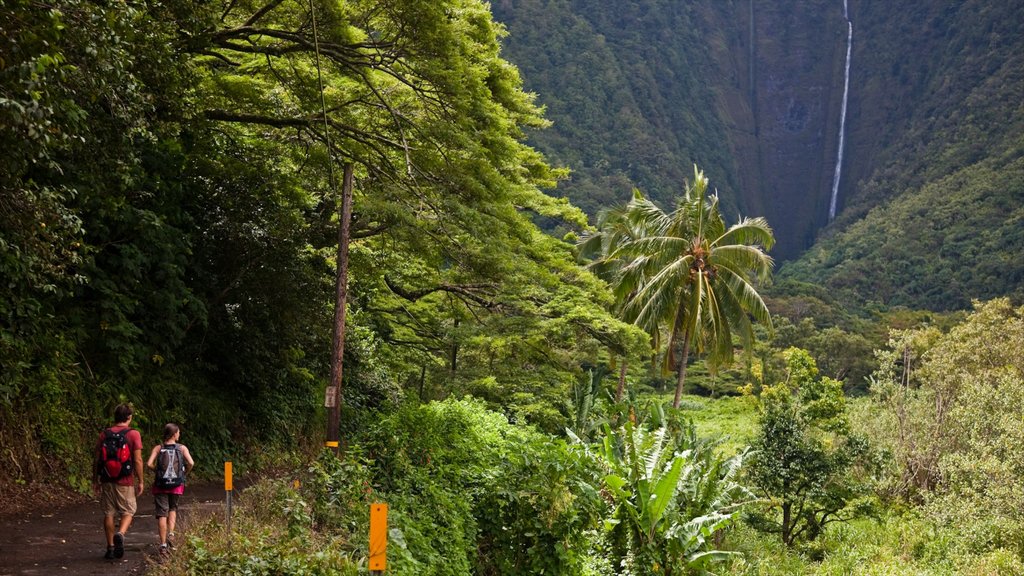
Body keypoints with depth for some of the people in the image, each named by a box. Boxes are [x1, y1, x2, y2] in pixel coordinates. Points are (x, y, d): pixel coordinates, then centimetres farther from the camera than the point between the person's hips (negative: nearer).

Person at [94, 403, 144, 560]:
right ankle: (120, 534, -17)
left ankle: (110, 547, 15)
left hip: (107, 481, 3)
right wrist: (140, 481, -2)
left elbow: (97, 460, 4)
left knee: (108, 513, 12)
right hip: (125, 482, -3)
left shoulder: (104, 435, 2)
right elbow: (137, 460, -10)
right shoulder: (133, 434, -7)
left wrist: (96, 480, 13)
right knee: (128, 512, 10)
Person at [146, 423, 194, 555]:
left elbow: (149, 464, -14)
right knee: (172, 509, 24)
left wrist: (157, 470, 6)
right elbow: (191, 463, -15)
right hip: (177, 485, 0)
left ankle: (163, 544, 1)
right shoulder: (182, 448, -3)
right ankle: (171, 534, 4)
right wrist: (185, 474, 3)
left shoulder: (158, 448, -2)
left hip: (161, 485, 0)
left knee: (162, 514, 4)